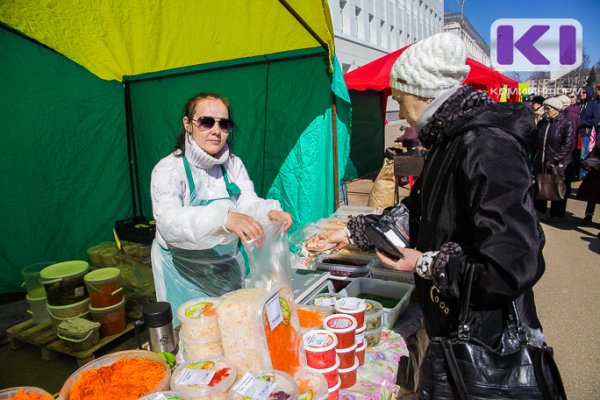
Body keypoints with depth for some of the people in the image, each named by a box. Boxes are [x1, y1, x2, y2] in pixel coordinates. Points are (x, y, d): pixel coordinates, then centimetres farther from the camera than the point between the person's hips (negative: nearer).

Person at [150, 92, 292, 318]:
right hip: (185, 276, -4)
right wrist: (223, 218, -50)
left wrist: (270, 212, -35)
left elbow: (248, 202, -11)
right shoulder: (168, 169, -17)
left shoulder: (233, 164, 0)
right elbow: (169, 221, -33)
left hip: (229, 270, 5)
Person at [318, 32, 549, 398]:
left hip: (484, 341, -8)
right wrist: (353, 232, 13)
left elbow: (515, 268, -30)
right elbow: (417, 210, 14)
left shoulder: (488, 149, -27)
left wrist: (425, 264, -19)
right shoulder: (451, 141, 3)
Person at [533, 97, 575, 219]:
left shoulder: (566, 124, -10)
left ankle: (556, 216, 23)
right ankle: (539, 211, 31)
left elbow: (568, 145, -15)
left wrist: (553, 160, -19)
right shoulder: (541, 123, 8)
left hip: (558, 165, -5)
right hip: (541, 164, 5)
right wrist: (535, 158, 9)